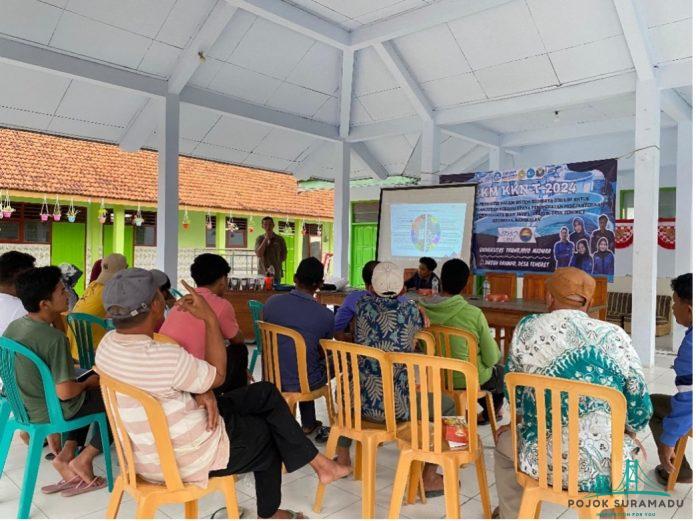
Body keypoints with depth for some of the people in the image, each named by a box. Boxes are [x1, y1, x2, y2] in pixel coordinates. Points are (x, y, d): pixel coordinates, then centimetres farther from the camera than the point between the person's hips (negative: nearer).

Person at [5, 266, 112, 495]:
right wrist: (88, 383, -8)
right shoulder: (54, 338, -28)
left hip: (24, 406, 8)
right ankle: (84, 459, 7)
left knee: (89, 396, 27)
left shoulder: (13, 326, -2)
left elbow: (29, 369, 12)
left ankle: (66, 454, 14)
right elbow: (65, 392, -29)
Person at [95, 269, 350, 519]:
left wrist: (199, 390, -10)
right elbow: (218, 376, -15)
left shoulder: (108, 344, -6)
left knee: (266, 393, 11)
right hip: (183, 461, -8)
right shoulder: (165, 357, -33)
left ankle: (316, 461, 20)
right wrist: (209, 317, -12)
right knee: (267, 434, 19)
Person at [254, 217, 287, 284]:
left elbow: (284, 256, 9)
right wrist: (266, 239, -8)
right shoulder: (259, 239, 6)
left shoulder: (280, 239, 4)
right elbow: (259, 254, -8)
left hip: (276, 273, 0)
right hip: (263, 273, 0)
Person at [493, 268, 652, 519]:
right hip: (609, 463, 2)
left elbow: (513, 392, 7)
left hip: (545, 461, -1)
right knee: (635, 450, 36)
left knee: (505, 438, 32)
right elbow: (640, 412, 1)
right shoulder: (616, 336, -1)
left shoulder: (528, 328, -3)